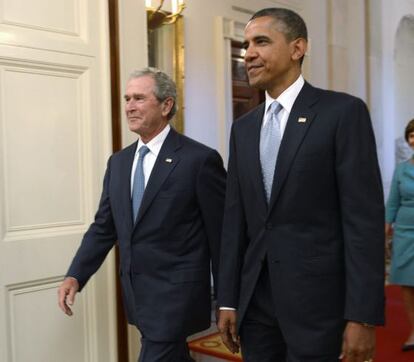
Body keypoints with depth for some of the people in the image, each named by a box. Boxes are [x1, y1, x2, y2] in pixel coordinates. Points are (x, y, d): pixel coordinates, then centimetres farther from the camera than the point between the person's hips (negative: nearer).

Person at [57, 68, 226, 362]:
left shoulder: (200, 159, -12)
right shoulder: (118, 161, 8)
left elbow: (221, 233, -9)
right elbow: (104, 226, 9)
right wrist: (75, 276, -3)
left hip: (176, 295, -6)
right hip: (137, 295, 6)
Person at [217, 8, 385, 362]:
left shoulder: (343, 112, -6)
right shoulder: (243, 127, 10)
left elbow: (365, 218, -11)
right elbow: (235, 218, 9)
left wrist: (362, 316, -14)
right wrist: (228, 300, 7)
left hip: (316, 298, -5)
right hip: (255, 299, 5)